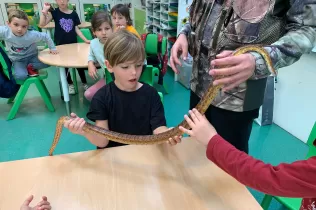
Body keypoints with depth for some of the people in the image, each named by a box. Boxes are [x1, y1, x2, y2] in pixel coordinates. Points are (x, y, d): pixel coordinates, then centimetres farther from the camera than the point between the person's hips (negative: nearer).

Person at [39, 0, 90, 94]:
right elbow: (42, 24, -17)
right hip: (61, 44, -1)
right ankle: (70, 84, 28)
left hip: (73, 43, 1)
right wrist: (44, 11, -29)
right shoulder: (54, 12, -7)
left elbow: (77, 29, 5)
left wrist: (85, 40, -3)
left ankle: (84, 83, 25)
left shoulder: (73, 13, 0)